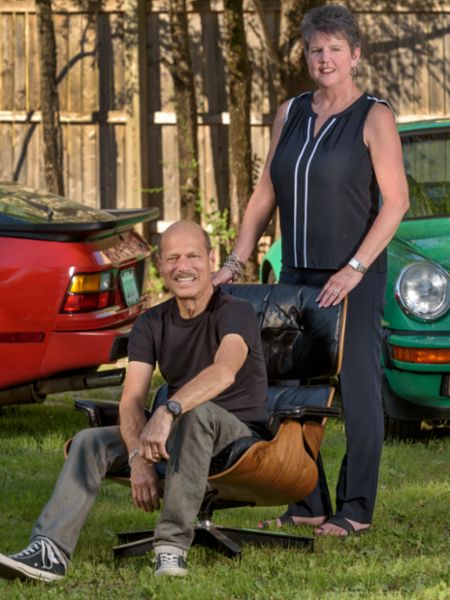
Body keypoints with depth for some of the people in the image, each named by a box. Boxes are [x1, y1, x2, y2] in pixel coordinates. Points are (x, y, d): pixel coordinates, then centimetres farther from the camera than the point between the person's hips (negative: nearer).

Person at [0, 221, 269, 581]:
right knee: (91, 442, -13)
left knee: (197, 410, -38)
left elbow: (224, 371, -36)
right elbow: (132, 400, -8)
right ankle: (49, 552, -29)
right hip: (179, 439, 6)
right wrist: (139, 459, -28)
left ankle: (173, 547, -37)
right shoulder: (152, 325, 4)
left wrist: (167, 413, -50)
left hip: (238, 434, -6)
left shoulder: (236, 313, -14)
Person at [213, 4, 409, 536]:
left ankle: (355, 508, 3)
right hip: (298, 274, 6)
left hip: (353, 279, -6)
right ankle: (307, 505, 13)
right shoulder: (291, 114, 10)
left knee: (356, 389, -3)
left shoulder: (374, 118, -7)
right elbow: (265, 194, 14)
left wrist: (355, 269, -19)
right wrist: (236, 261, 5)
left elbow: (396, 201, -12)